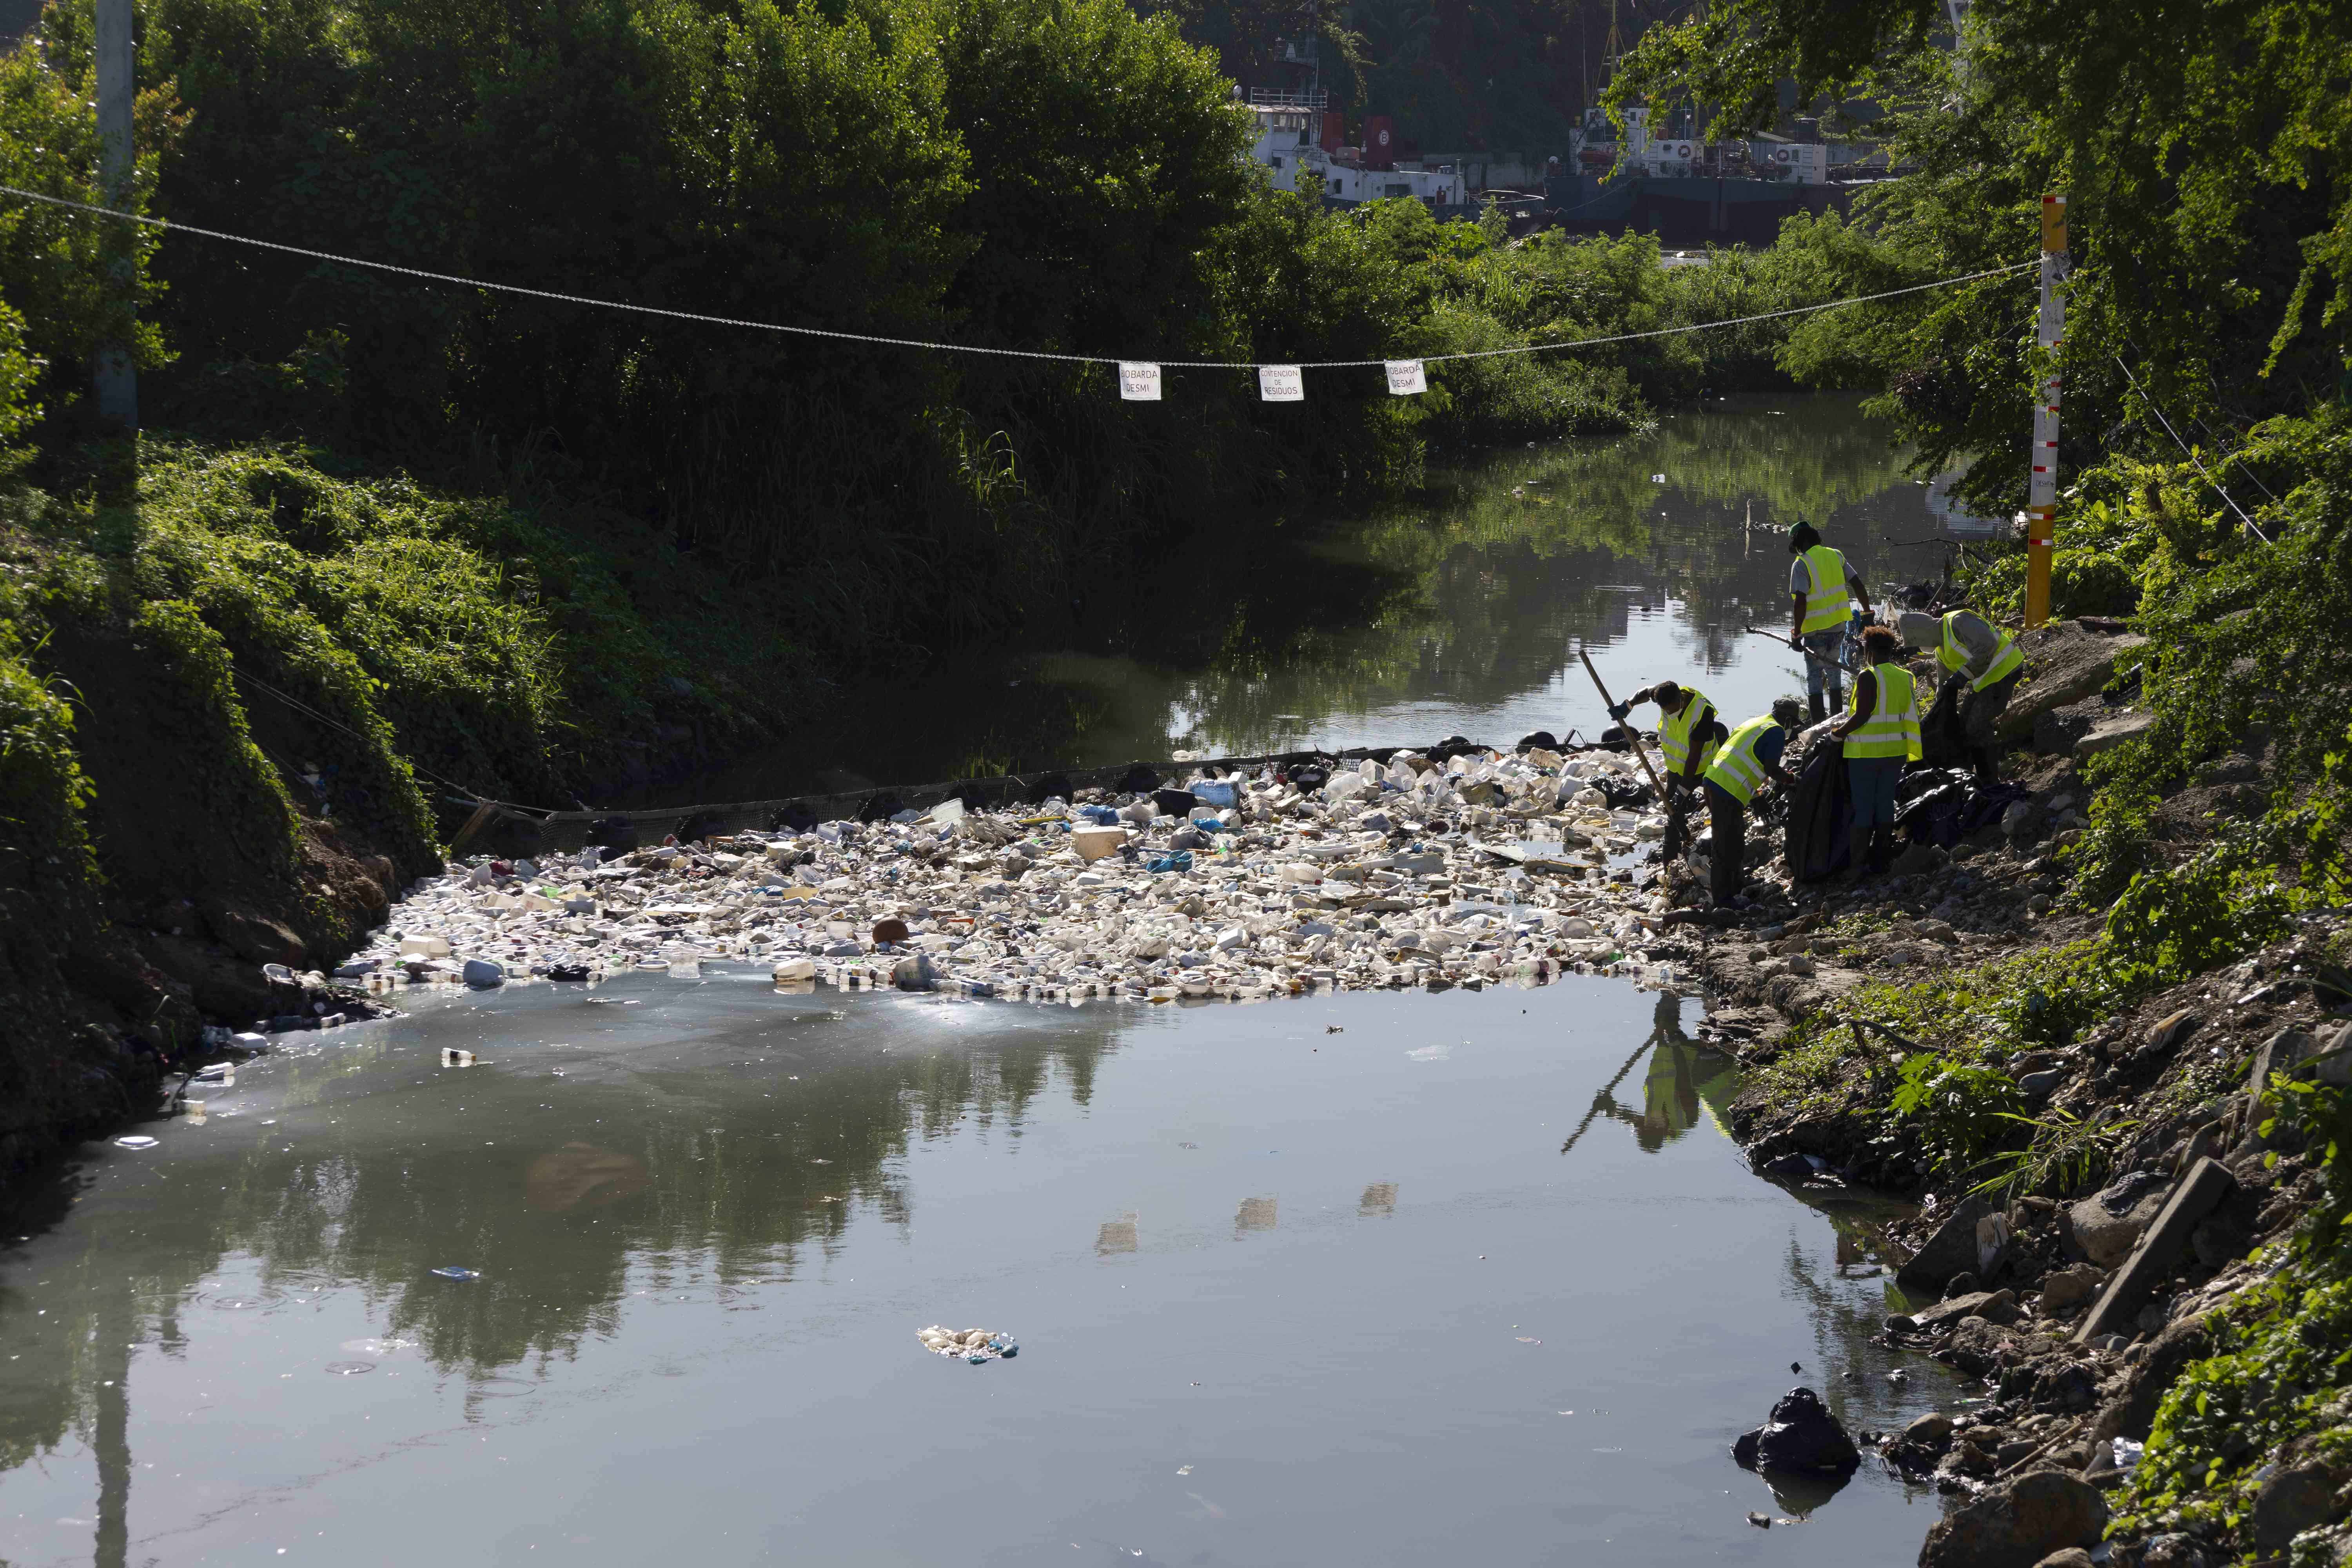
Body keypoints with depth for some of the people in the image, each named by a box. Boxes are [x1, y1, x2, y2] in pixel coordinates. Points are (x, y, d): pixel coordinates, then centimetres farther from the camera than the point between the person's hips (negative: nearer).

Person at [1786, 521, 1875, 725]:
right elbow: (1858, 585, 5)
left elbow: (1800, 602, -21)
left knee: (1814, 677, 3)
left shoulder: (1801, 564, -14)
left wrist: (1797, 634, -16)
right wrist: (1868, 612, 16)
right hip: (1839, 626, 6)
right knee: (1834, 672, 21)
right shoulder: (1835, 556, 4)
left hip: (1816, 630, -6)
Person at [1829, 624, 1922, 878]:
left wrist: (1840, 731, -3)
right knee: (1886, 805, 13)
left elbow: (1862, 716, -20)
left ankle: (1856, 866, 4)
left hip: (1866, 753, -6)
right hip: (1895, 751, 6)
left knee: (1863, 808, 1)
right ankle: (1880, 862, 17)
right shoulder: (1905, 678, 4)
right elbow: (1903, 714, 11)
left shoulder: (1868, 678, -16)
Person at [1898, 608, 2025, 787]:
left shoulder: (1958, 622, -20)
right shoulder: (1942, 652, 12)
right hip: (1984, 681, 10)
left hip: (2003, 671, -10)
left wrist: (1964, 674, -30)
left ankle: (1991, 783, -6)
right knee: (1964, 724, 12)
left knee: (1978, 727, -13)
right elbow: (1945, 688, 21)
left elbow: (1986, 646, -34)